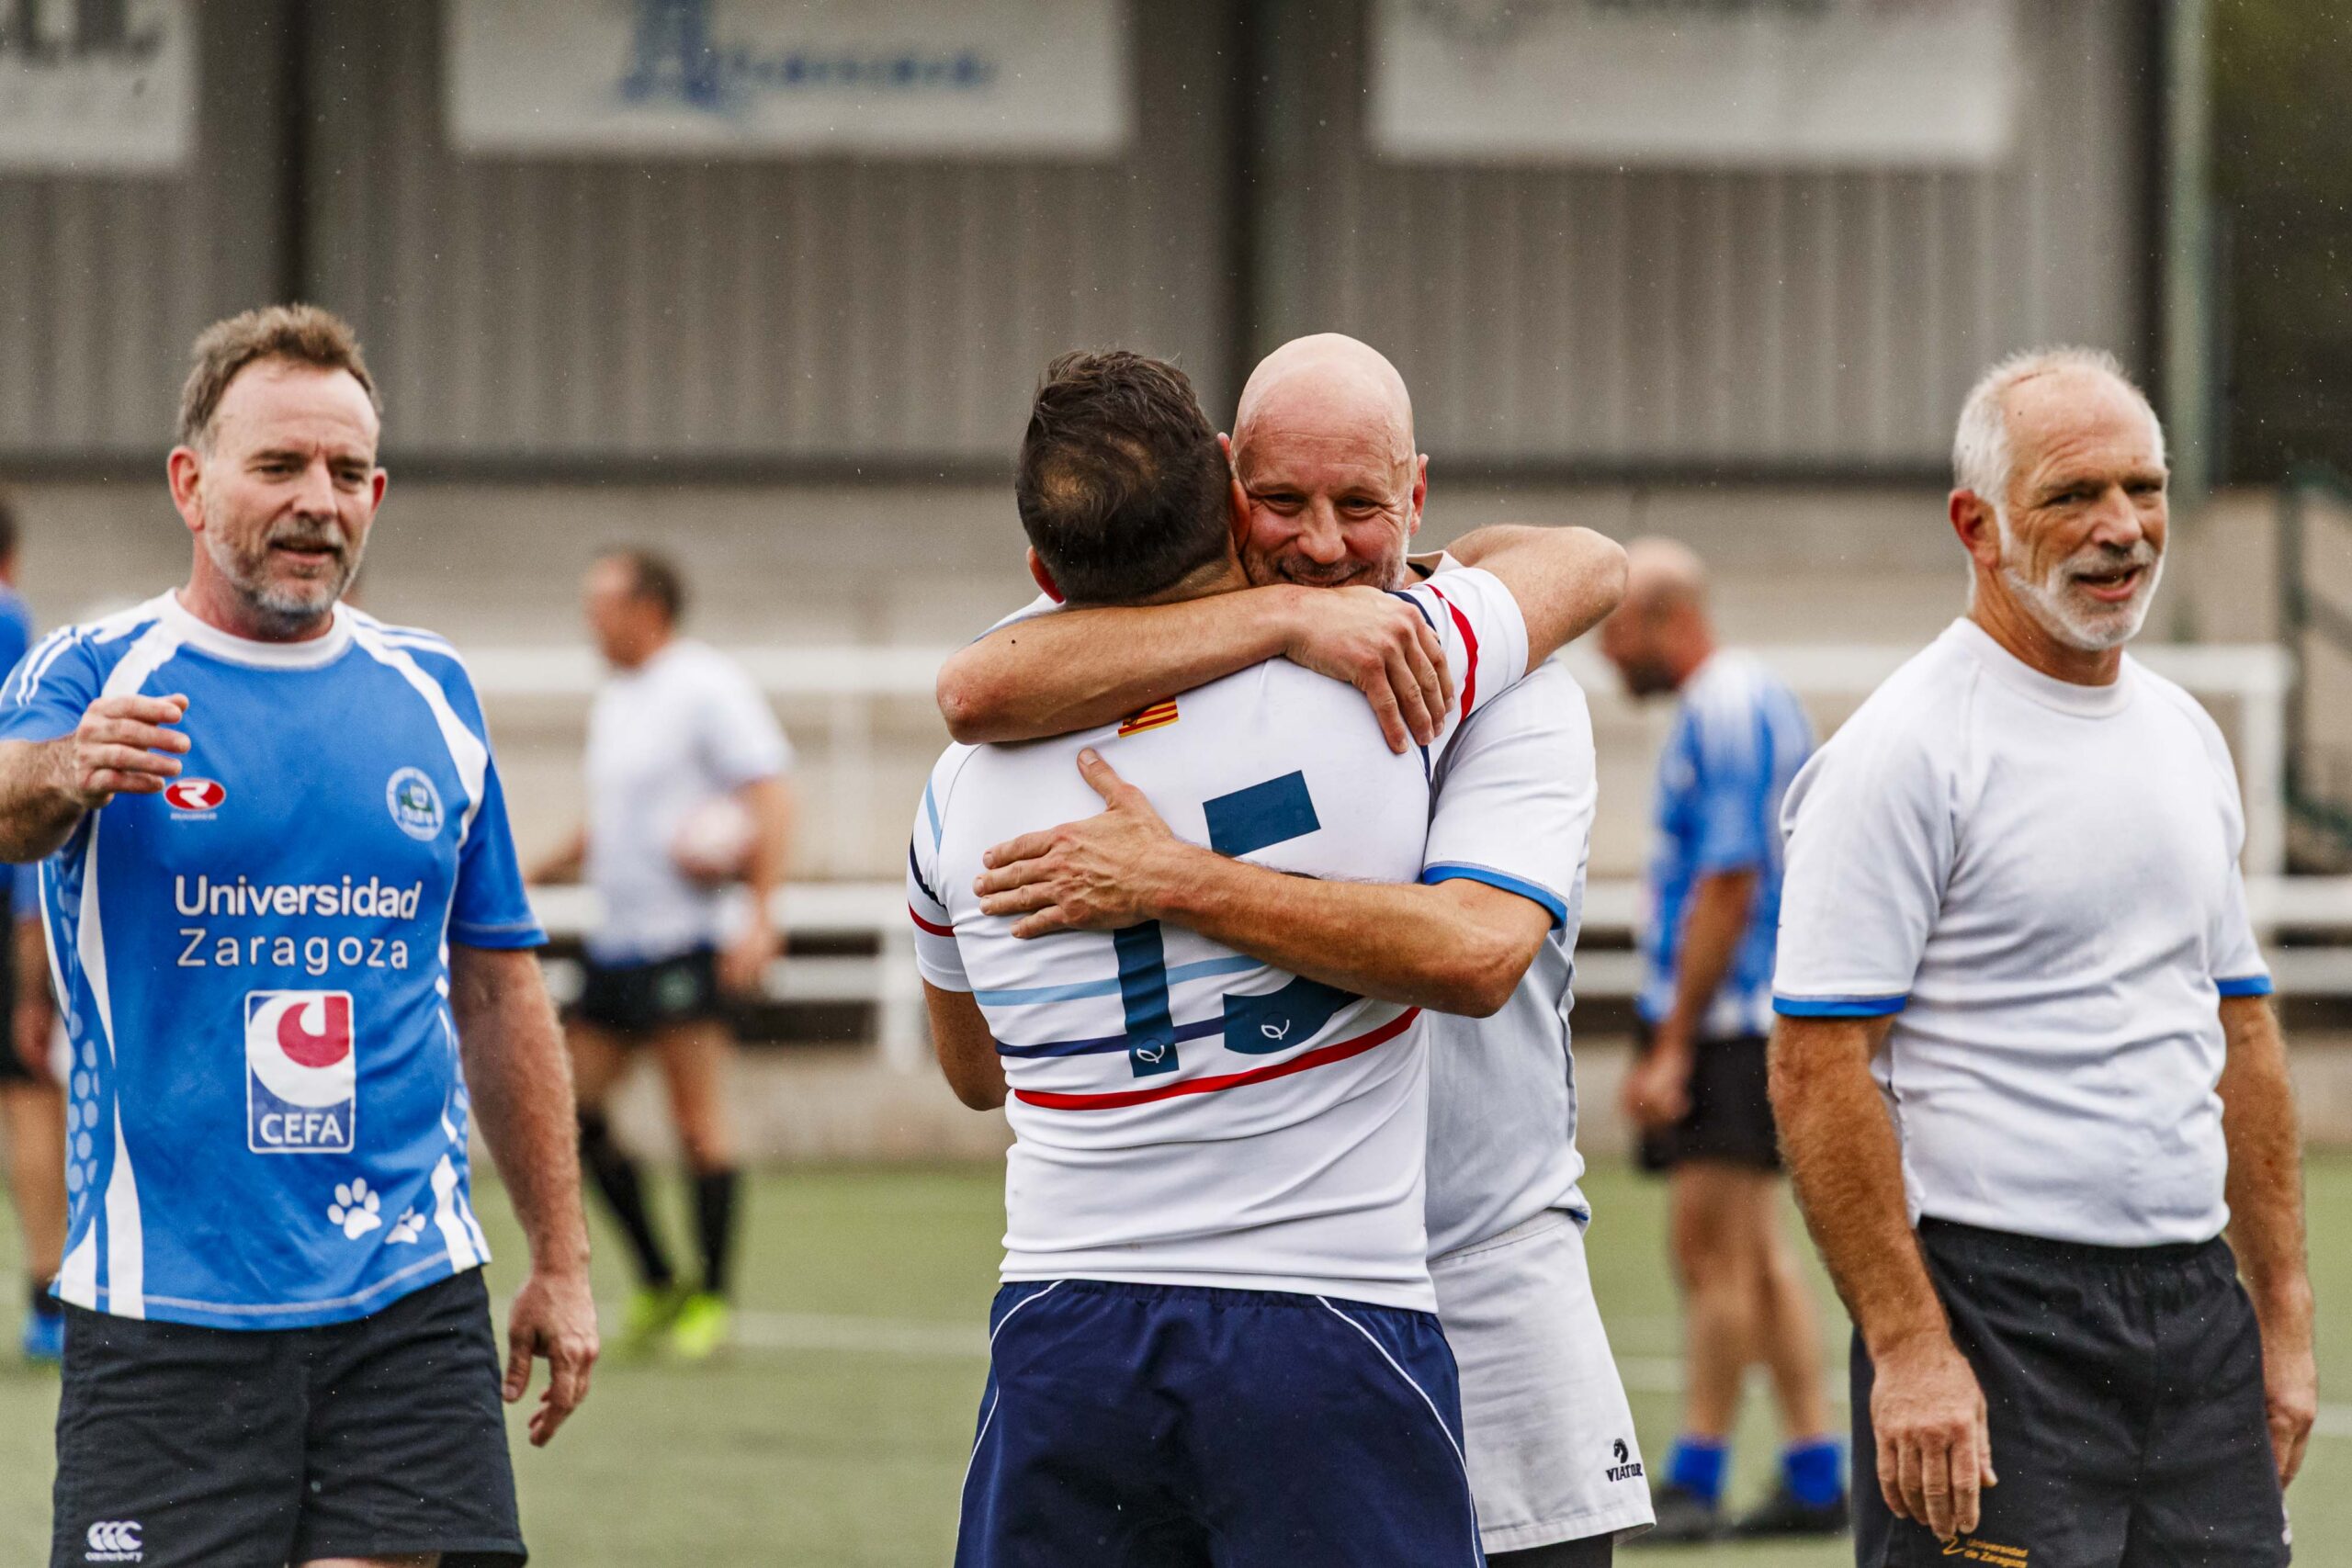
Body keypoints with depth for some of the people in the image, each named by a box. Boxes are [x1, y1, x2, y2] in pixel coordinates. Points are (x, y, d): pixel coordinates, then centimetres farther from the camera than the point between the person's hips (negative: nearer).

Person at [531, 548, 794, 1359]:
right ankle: (657, 1283, 14)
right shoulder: (614, 700, 18)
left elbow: (771, 798, -13)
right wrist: (529, 874, 15)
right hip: (615, 941, 9)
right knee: (575, 1109, 4)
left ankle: (711, 1300, 0)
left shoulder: (709, 688, -8)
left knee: (698, 1120, -7)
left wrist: (760, 916, -22)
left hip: (684, 938, -9)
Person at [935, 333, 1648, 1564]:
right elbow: (978, 694, -23)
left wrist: (1174, 883, -28)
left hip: (1480, 1279, -1)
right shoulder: (1165, 653, 0)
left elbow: (1477, 954, -23)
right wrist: (1280, 620, -26)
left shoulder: (1503, 685, -4)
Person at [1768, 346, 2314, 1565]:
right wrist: (1909, 1349, -19)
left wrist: (2284, 1318, 16)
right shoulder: (1907, 750, -9)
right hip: (1994, 1314, -7)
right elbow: (1818, 1067, -13)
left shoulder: (2185, 736, 16)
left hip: (2199, 1318, 7)